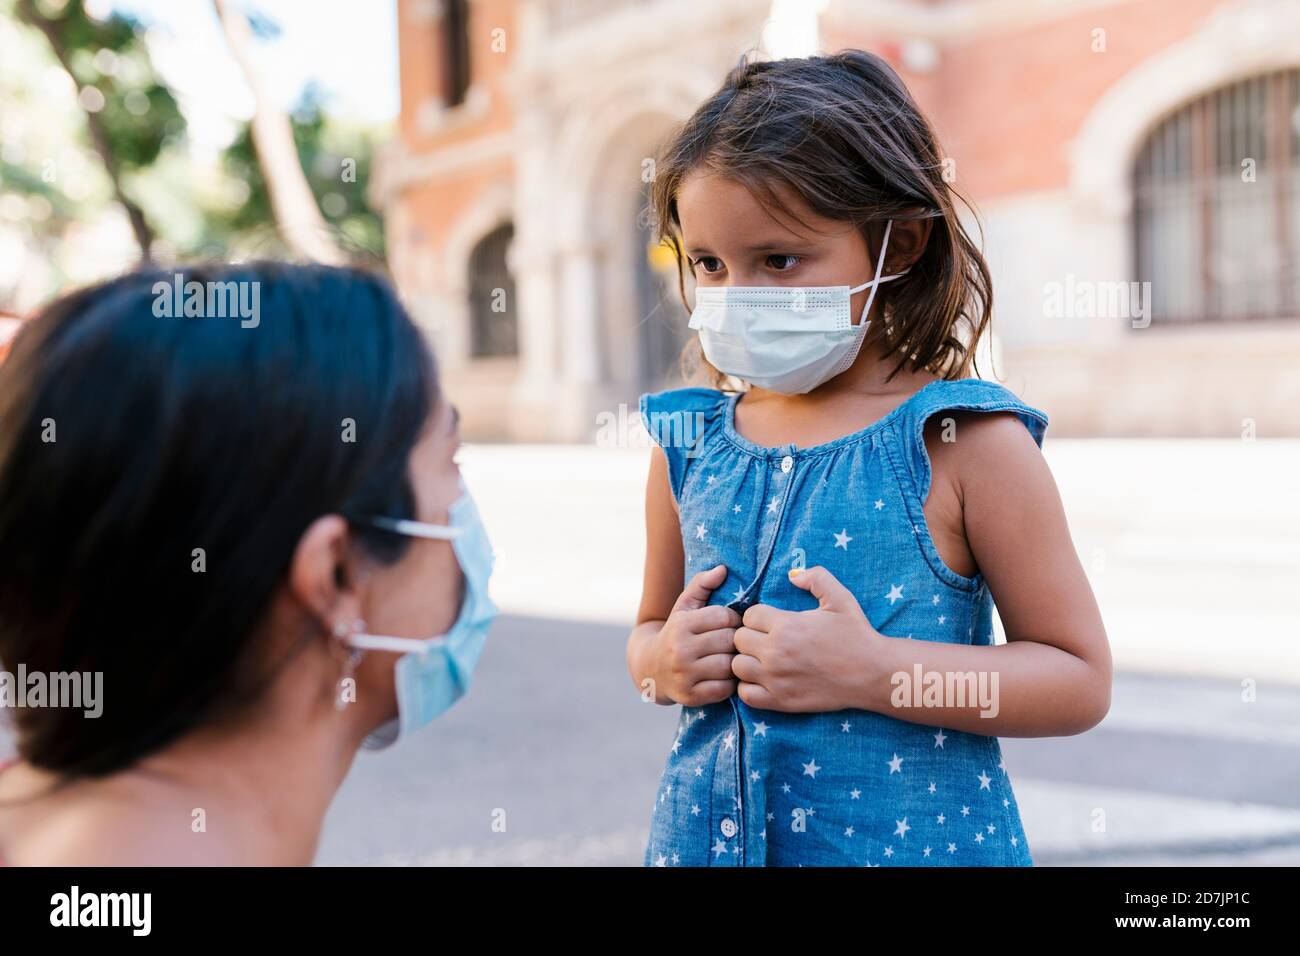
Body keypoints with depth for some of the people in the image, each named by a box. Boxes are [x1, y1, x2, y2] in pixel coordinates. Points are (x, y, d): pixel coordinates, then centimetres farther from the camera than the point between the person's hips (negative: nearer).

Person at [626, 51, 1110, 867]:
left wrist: (869, 671, -22)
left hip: (917, 838, -3)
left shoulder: (964, 444, -12)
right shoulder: (688, 445, 0)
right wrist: (665, 664, -9)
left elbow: (1079, 679, -11)